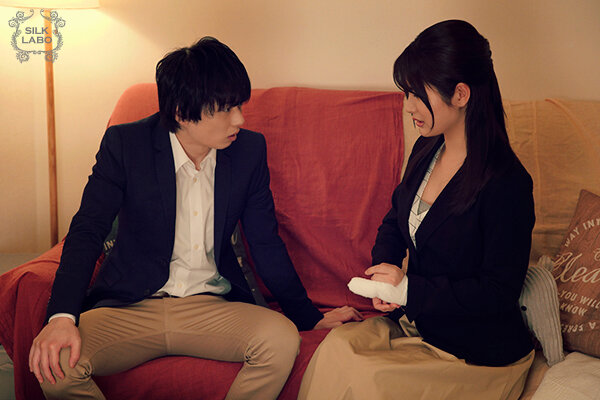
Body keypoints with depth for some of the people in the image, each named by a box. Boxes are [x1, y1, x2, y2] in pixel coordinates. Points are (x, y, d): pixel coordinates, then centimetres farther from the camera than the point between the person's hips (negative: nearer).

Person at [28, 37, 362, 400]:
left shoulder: (249, 150, 0)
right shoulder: (125, 144, -7)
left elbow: (265, 243, 8)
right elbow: (88, 231, -10)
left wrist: (311, 317, 10)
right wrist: (62, 316, -26)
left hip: (213, 306, 2)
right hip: (131, 307, -1)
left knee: (282, 340, -28)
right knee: (56, 365, -29)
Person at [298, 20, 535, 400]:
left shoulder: (507, 184, -21)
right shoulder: (426, 151, 4)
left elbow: (500, 291, -19)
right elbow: (396, 222, 19)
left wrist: (410, 288, -18)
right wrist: (384, 270, -2)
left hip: (479, 354, -6)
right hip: (415, 322, 7)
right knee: (337, 345, -19)